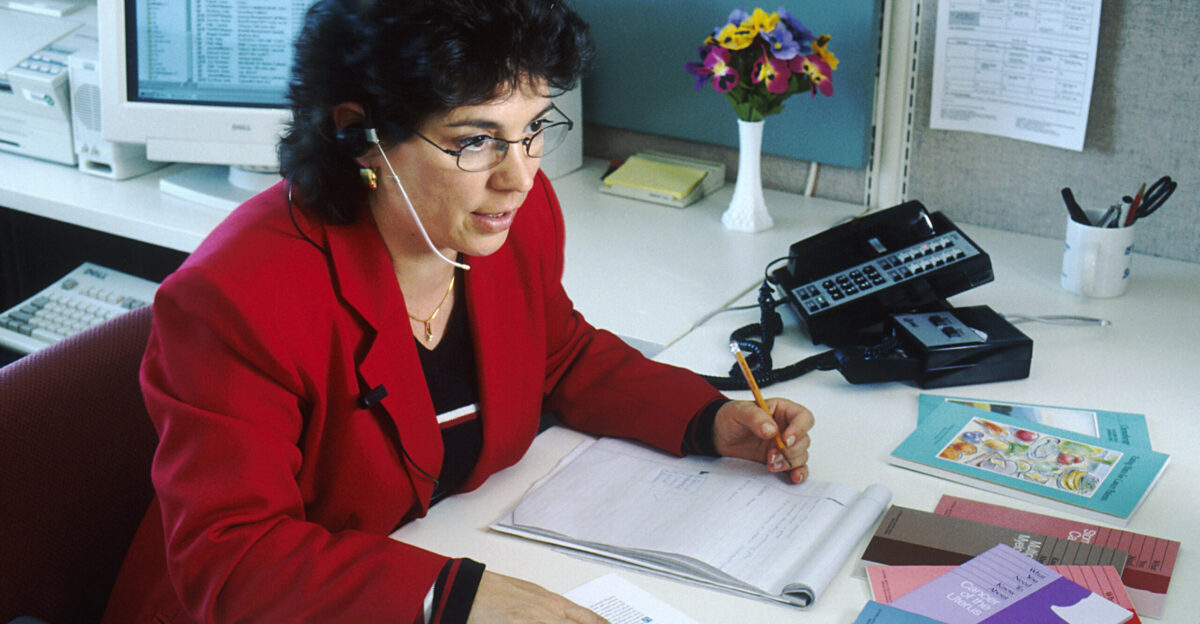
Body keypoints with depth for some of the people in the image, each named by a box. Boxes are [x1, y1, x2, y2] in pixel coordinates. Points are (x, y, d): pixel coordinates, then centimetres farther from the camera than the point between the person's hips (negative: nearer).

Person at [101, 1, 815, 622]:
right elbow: (227, 557, -25)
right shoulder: (237, 299, -26)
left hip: (476, 557, 5)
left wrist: (711, 420, -1)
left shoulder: (519, 213, -6)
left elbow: (565, 354, 12)